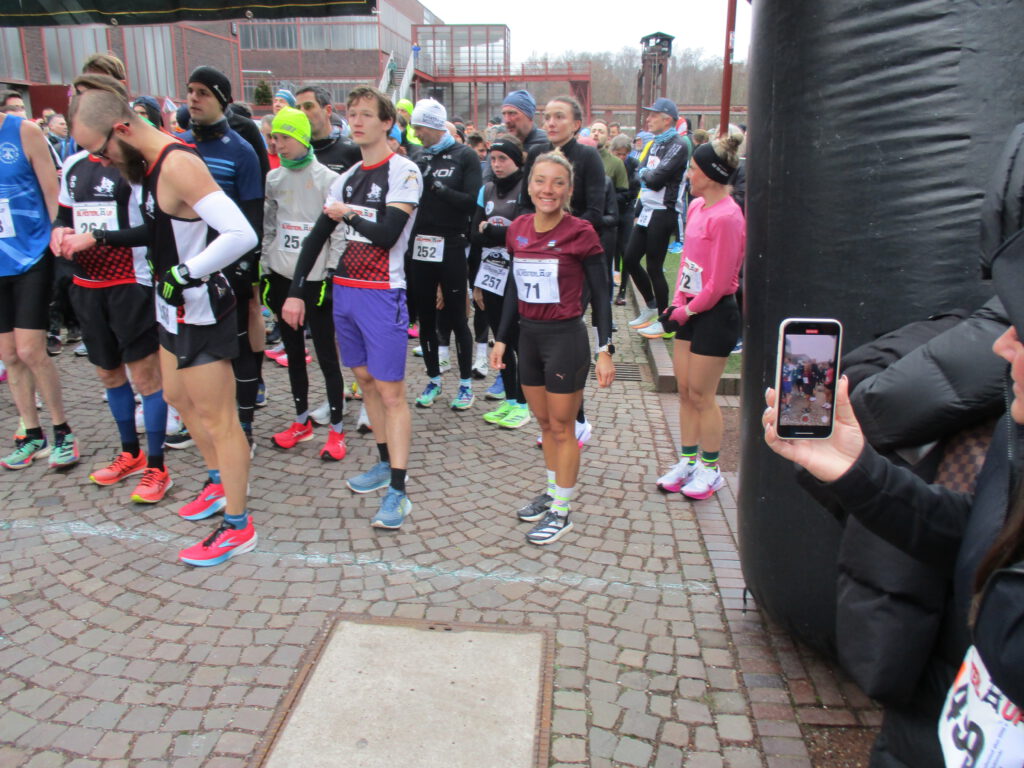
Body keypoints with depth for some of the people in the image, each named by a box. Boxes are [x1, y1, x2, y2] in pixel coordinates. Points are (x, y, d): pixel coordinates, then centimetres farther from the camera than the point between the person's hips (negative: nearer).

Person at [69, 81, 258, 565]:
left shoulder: (178, 165, -24)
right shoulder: (151, 162, 7)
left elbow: (241, 235, -32)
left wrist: (183, 272, -25)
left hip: (201, 309, -11)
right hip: (176, 308, 11)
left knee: (217, 418, -1)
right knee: (177, 395, 24)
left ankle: (237, 527, 12)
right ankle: (220, 483, 42)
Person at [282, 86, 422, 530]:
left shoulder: (403, 172, -8)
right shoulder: (347, 178, 13)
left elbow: (387, 235, -19)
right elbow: (317, 237, 14)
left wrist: (347, 214, -5)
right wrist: (296, 291, 10)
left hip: (383, 293, -7)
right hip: (345, 291, 7)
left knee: (391, 391, -6)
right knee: (365, 380, 13)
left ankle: (398, 491, -3)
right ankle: (385, 463, 27)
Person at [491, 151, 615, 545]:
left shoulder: (580, 233, -13)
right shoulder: (518, 229, 3)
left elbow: (601, 294, -9)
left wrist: (605, 350, -14)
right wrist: (501, 338, 12)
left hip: (566, 338, -6)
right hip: (528, 335, 6)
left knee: (561, 427, 5)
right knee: (544, 423, 18)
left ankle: (561, 511, 18)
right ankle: (552, 491, 35)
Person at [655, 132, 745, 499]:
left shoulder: (726, 217, -19)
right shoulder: (696, 207, 7)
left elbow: (718, 282, -20)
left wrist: (686, 311, -10)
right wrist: (678, 301, 6)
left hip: (715, 313, -8)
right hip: (690, 309, 8)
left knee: (701, 394, 2)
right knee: (685, 390, 13)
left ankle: (710, 469, 19)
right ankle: (688, 461, 26)